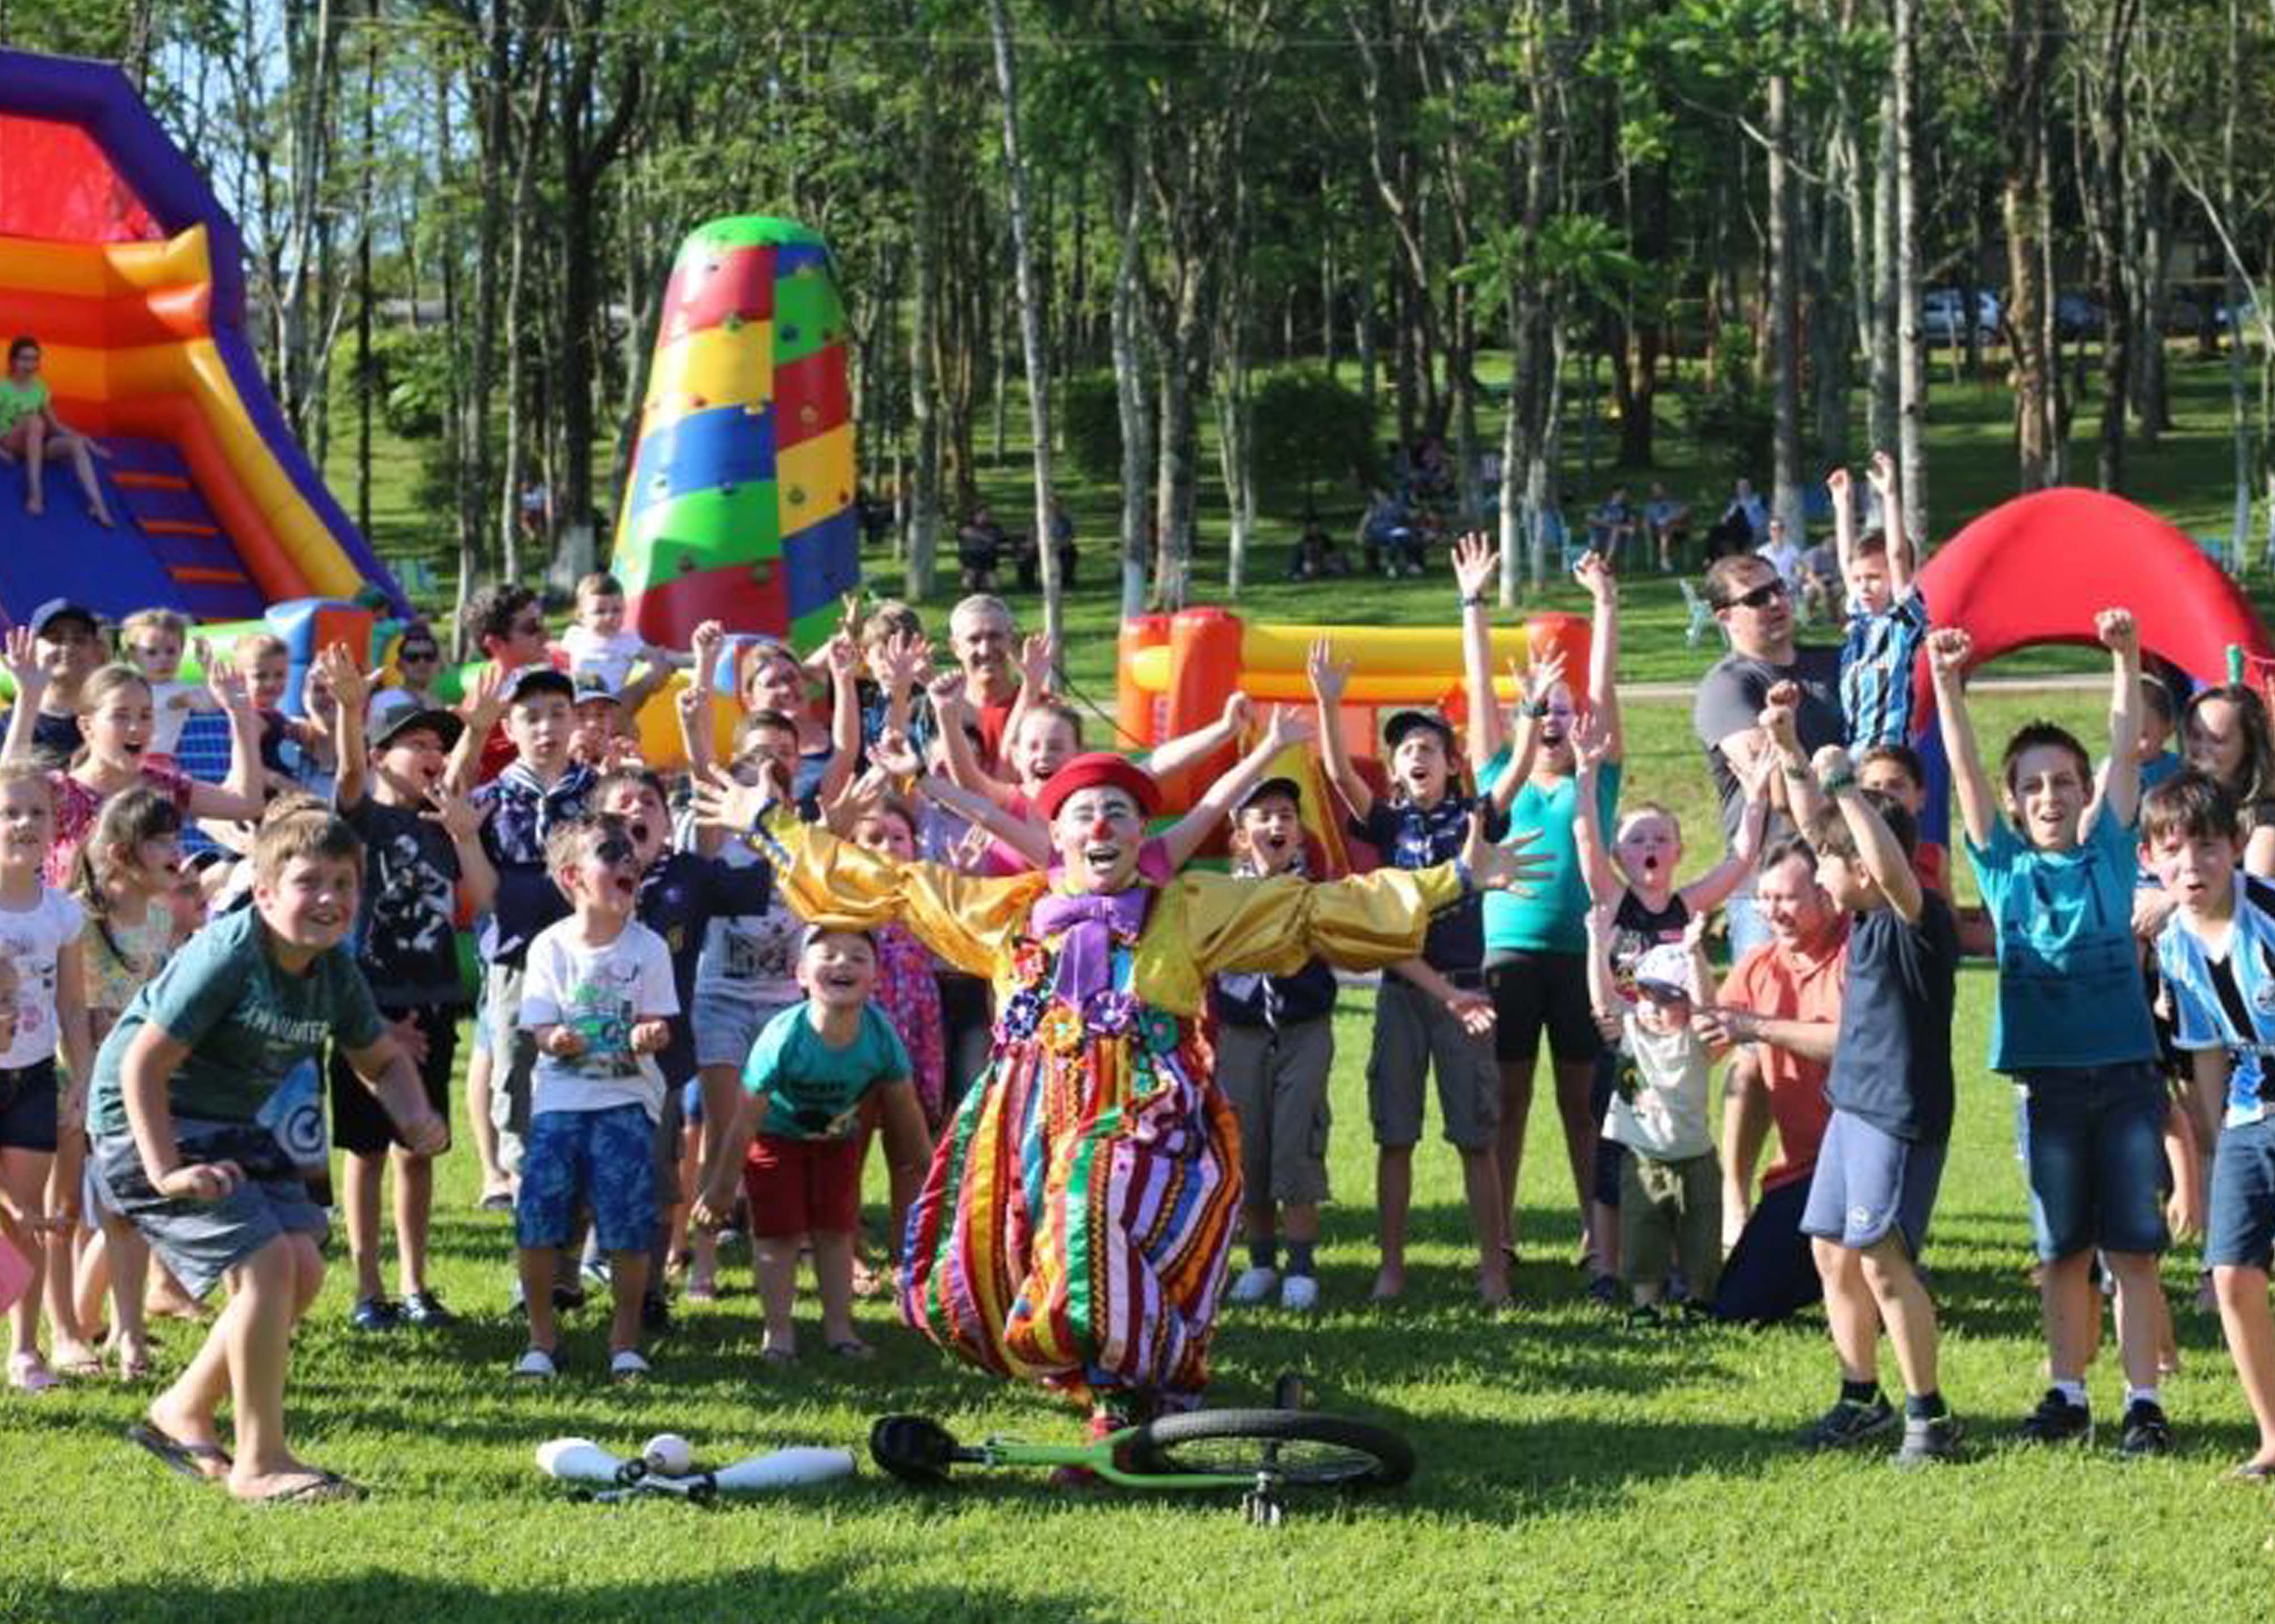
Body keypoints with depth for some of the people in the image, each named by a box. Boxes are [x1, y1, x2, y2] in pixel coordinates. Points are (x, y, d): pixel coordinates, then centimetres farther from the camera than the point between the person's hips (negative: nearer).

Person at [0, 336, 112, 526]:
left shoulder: (40, 388, 13)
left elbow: (54, 425, 14)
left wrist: (86, 440, 4)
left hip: (36, 445, 5)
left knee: (76, 444, -22)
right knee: (35, 421, -35)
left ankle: (98, 505, -34)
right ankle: (35, 492, -43)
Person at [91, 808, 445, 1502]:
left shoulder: (334, 971, -1)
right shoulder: (227, 955, -24)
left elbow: (382, 1060, 15)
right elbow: (143, 1063, -23)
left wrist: (414, 1116, -6)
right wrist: (168, 1170, -28)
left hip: (232, 1126, 8)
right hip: (149, 1124, -8)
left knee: (303, 1268, -1)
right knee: (266, 1262, -19)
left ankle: (182, 1416, 17)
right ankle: (260, 1462, -10)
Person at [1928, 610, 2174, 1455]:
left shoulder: (2109, 851, 7)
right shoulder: (2005, 866, 7)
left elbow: (2125, 752, 0)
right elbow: (1964, 770, -2)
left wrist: (2127, 660, -11)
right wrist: (1946, 683, -13)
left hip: (2126, 1073, -1)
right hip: (2049, 1077, 1)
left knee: (2133, 1246, 0)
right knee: (2062, 1250, 7)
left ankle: (2144, 1401, 3)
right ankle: (2067, 1397, 16)